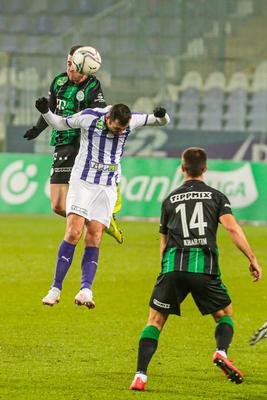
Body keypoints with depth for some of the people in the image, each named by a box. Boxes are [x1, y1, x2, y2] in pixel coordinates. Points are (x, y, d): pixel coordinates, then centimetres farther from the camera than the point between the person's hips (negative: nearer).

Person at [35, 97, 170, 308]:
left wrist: (161, 115, -14)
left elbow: (162, 121, 9)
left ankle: (86, 290, -13)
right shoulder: (89, 117, -12)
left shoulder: (131, 120, -6)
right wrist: (45, 111, -12)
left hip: (107, 186, 3)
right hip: (82, 181, -2)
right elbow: (60, 124, 6)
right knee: (73, 232, -15)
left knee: (94, 239, -7)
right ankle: (56, 289, -11)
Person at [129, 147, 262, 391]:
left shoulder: (170, 200, 19)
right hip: (204, 265, -1)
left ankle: (140, 376, -7)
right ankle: (221, 352, -12)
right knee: (225, 314, 18)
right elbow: (232, 227, -4)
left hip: (173, 264, 1)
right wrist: (252, 259, -2)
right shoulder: (216, 196, 12)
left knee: (155, 320, 7)